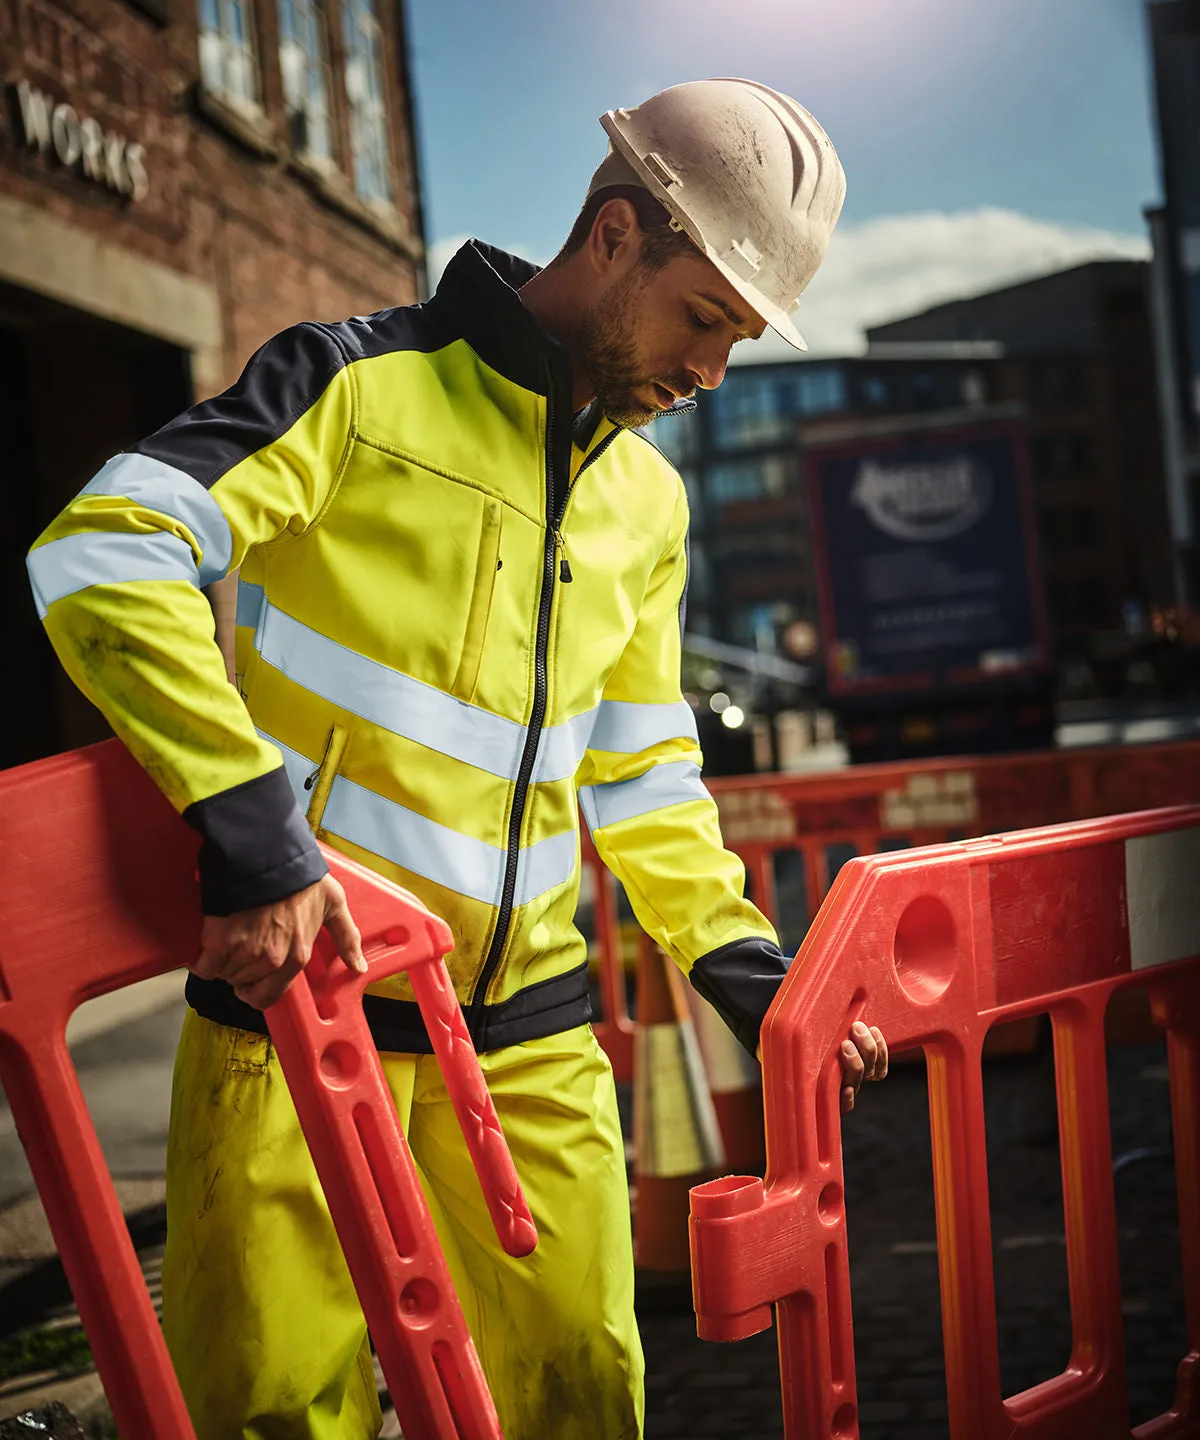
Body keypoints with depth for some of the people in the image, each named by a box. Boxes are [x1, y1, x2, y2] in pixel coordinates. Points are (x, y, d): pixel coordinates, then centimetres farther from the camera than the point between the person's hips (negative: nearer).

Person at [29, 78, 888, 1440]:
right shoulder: (361, 385, -7)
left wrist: (739, 961, 10)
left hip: (529, 1033, 6)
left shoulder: (647, 500, 14)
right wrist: (247, 816, -28)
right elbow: (102, 554, -19)